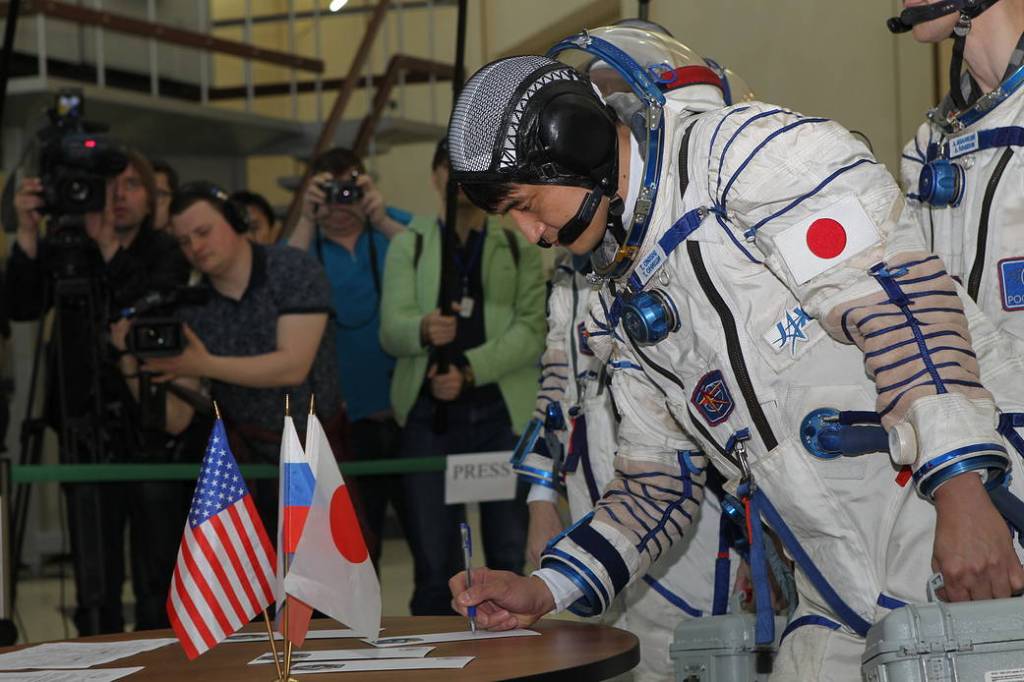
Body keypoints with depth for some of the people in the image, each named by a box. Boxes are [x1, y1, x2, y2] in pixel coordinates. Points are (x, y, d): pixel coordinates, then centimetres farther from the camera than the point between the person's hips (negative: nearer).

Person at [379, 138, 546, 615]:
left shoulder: (518, 248, 11)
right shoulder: (409, 245, 12)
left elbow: (531, 329, -1)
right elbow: (391, 328, -1)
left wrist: (469, 370, -15)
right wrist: (424, 329, -24)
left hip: (503, 413, 0)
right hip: (429, 412, 0)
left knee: (509, 556, 2)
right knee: (433, 562, -2)